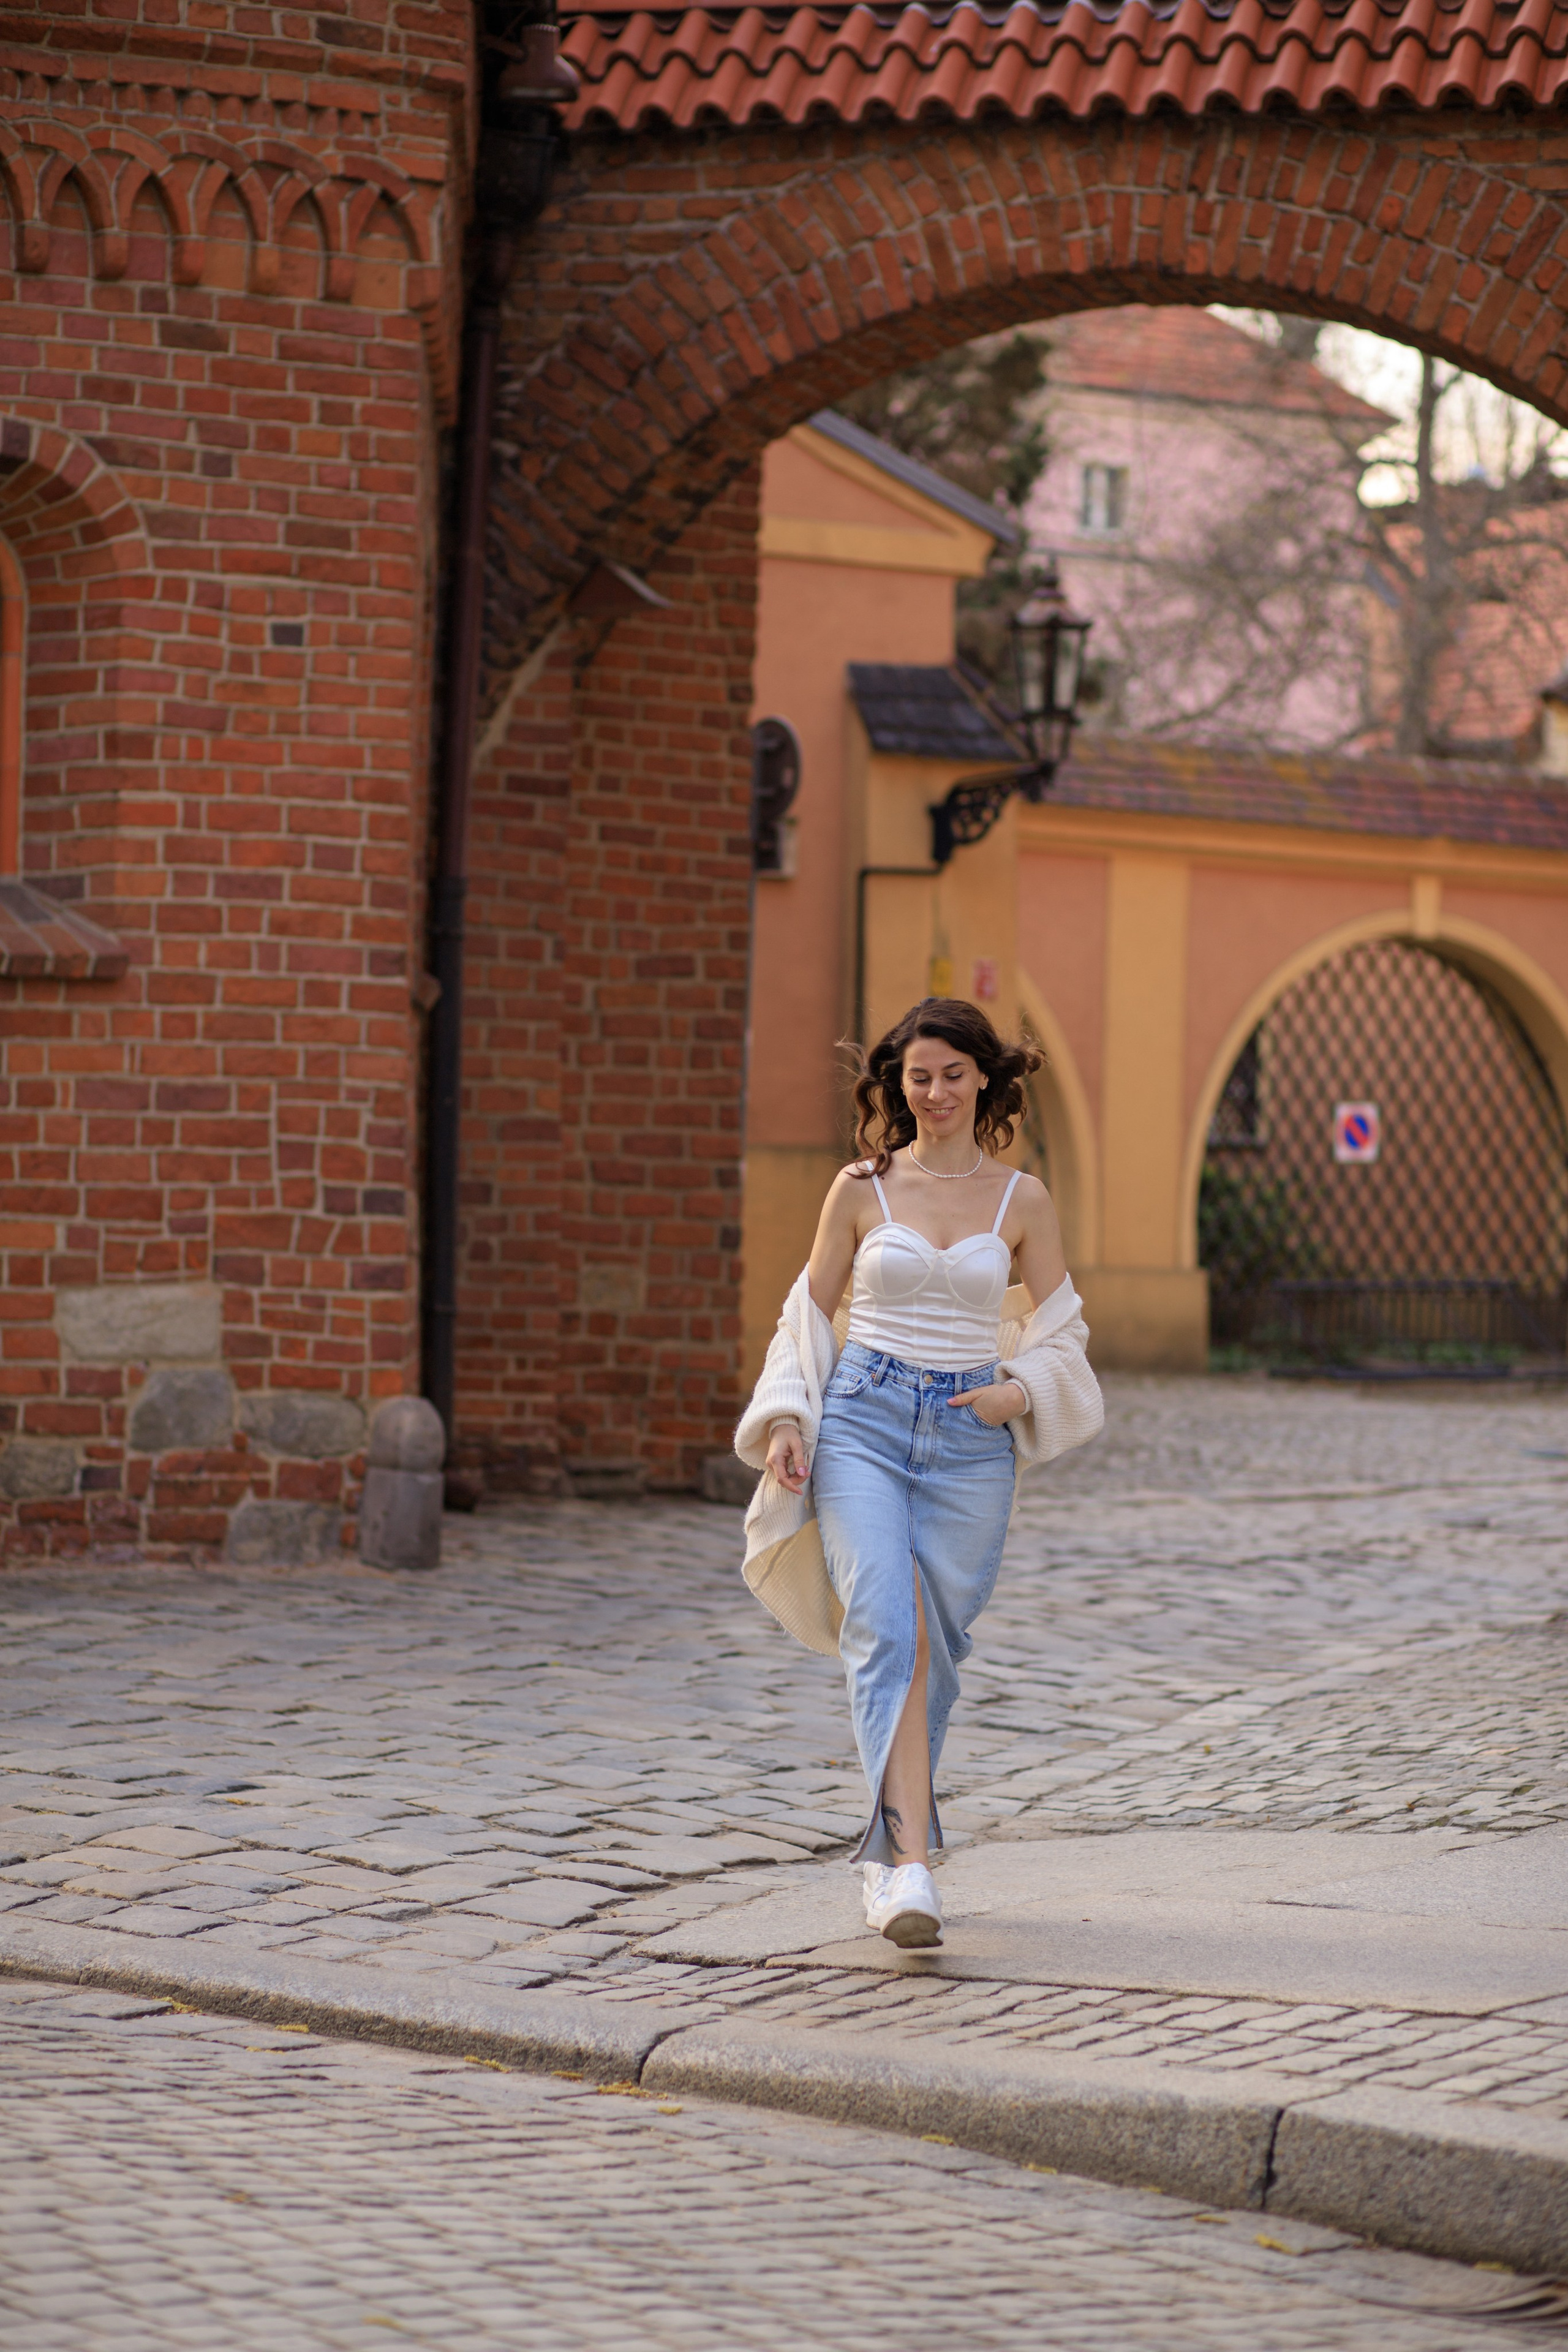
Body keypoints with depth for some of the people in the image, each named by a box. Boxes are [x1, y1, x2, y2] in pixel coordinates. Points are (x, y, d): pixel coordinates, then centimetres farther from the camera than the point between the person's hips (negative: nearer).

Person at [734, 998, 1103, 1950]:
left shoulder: (1022, 1200, 6)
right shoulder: (862, 1187, 5)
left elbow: (1063, 1332, 12)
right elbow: (811, 1313, 11)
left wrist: (1020, 1391, -7)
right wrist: (786, 1421, -1)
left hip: (969, 1439, 2)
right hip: (862, 1419, -2)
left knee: (934, 1645, 5)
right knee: (884, 1629, -18)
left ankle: (889, 1849, 25)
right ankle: (911, 1867, -26)